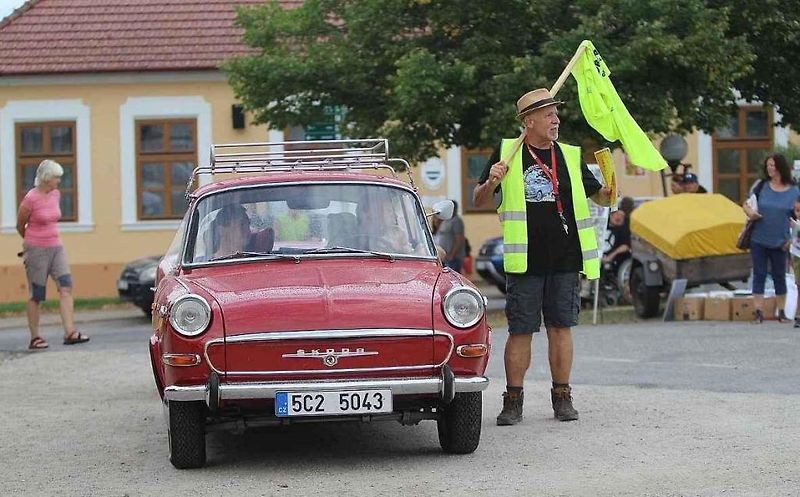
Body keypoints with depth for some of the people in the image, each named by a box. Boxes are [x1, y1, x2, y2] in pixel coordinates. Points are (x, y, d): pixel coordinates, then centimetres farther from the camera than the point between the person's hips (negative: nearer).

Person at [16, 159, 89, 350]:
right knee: (36, 295, 1)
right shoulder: (30, 199, -14)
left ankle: (70, 332, -11)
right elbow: (20, 225, 0)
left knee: (66, 287, -7)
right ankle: (35, 338, 10)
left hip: (56, 247, 6)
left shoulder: (56, 195, 5)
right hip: (36, 250, -6)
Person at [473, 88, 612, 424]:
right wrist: (491, 183, -14)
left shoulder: (570, 156, 11)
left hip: (565, 260, 2)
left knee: (561, 328, 4)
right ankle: (513, 402, 7)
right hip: (524, 261, -2)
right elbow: (480, 202, 6)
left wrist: (610, 191, -7)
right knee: (520, 331, 0)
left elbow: (599, 196, 15)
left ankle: (562, 398, 13)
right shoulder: (507, 153, 4)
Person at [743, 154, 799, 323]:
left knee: (779, 276, 9)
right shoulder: (761, 186, 2)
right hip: (759, 239, 1)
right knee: (759, 274, 1)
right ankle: (758, 311, 2)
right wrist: (749, 211, -14)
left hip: (779, 242, 0)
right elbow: (746, 204, 9)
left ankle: (781, 312, 18)